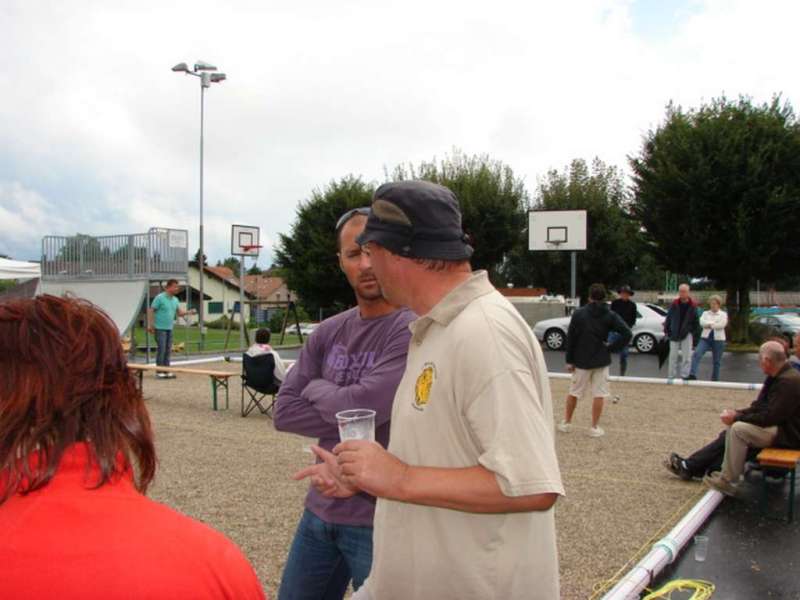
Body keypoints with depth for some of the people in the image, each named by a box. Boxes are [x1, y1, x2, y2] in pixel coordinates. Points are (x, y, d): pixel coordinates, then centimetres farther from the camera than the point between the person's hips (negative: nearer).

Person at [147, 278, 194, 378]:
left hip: (169, 328, 7)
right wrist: (150, 325, -12)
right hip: (160, 328, -7)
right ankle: (159, 372, -2)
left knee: (168, 350, 8)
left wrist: (189, 312, -7)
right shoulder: (160, 298, -10)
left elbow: (180, 313, 12)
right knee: (161, 349, -8)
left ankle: (166, 371, 13)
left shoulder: (175, 300, 12)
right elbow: (150, 310, -8)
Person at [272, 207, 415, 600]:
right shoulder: (328, 333, 4)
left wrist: (317, 388, -5)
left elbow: (362, 407, -25)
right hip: (321, 508, 7)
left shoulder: (414, 330, -17)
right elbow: (284, 411, -1)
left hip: (380, 518, -6)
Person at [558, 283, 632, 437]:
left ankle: (566, 423, 21)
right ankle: (594, 427, 7)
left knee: (573, 392, 13)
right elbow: (627, 334, -14)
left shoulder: (578, 314, -5)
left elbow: (570, 338, -5)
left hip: (581, 361, 0)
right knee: (599, 394, 6)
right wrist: (611, 348, -5)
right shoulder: (610, 316, -3)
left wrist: (569, 360, 0)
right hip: (601, 361, 0)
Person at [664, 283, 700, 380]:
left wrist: (693, 331, 1)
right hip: (674, 334, 1)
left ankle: (684, 376, 2)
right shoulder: (674, 305, -1)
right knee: (673, 356, 7)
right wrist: (667, 330, 2)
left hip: (687, 334, -1)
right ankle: (672, 377, 15)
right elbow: (668, 318, 5)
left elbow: (696, 321, 5)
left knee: (687, 357, -3)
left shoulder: (692, 306, -2)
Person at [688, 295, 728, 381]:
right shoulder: (705, 313, 14)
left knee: (717, 361, 4)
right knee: (696, 354, -20)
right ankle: (692, 374, -26)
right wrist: (714, 323, -13)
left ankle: (715, 380, 15)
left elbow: (722, 324, -11)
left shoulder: (723, 314, 7)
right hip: (705, 337, 1)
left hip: (718, 339, -1)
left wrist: (710, 324, -8)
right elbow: (702, 322, -5)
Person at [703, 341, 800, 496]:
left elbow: (769, 417, -26)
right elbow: (762, 407, 13)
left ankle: (728, 482, -10)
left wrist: (737, 417, -15)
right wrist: (737, 413, -1)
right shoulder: (781, 377, 9)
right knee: (734, 426, 11)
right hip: (781, 426, 11)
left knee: (738, 429, -19)